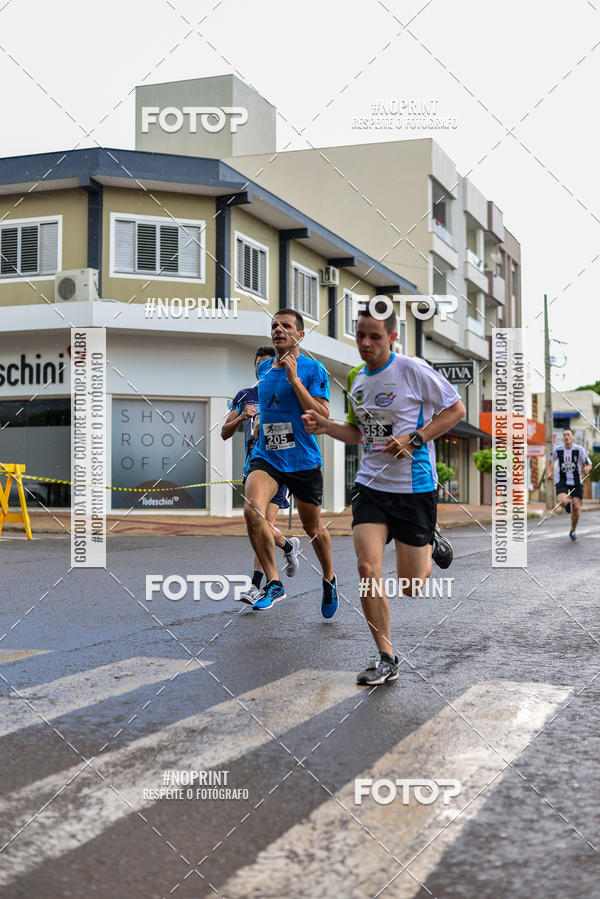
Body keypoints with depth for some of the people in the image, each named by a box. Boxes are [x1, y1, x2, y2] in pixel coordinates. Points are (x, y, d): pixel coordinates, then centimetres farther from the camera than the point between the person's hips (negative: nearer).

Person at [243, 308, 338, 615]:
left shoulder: (313, 369, -6)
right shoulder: (262, 368, 10)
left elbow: (323, 417, -15)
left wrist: (294, 379, -19)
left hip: (304, 460, -3)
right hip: (266, 457, 3)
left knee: (312, 528, 11)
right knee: (252, 510, -24)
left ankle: (329, 579, 39)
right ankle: (273, 582, -11)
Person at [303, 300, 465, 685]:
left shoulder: (413, 370, -11)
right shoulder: (356, 379, 8)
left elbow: (456, 409, -5)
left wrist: (413, 439, -17)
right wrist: (325, 426, 1)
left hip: (415, 486, -4)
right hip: (371, 484, 5)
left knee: (411, 587, 2)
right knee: (368, 569, -11)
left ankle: (429, 543, 37)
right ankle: (386, 659, 4)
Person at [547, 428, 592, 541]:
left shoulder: (579, 449, -8)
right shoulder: (557, 449, -4)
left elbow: (589, 465, -2)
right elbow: (550, 461, 16)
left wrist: (586, 469, -25)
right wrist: (549, 471, -2)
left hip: (576, 482, 0)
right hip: (561, 482, 0)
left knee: (576, 508, -4)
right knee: (563, 502, -27)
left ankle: (573, 531, 21)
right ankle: (567, 502, 15)